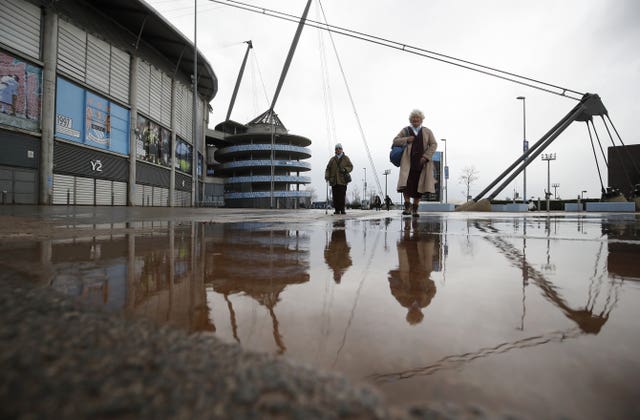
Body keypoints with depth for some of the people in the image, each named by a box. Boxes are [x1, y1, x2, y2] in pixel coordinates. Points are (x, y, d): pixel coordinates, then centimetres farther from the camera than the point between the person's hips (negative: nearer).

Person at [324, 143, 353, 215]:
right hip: (334, 181, 2)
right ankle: (337, 210, 4)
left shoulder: (346, 158, 11)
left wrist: (345, 170, -13)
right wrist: (327, 176, -3)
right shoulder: (332, 159, 16)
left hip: (342, 181, -2)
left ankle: (342, 209, -2)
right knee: (335, 196, -2)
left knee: (342, 196, -9)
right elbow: (328, 168, 13)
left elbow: (350, 167, 7)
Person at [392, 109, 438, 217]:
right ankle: (407, 207, -15)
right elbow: (395, 141, 9)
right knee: (406, 184, -19)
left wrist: (426, 156, -7)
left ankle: (415, 209, 8)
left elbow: (433, 144, 7)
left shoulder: (427, 131, 15)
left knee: (418, 186, -1)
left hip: (422, 162, 1)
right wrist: (406, 140, -8)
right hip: (408, 161, -1)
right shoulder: (405, 130, 14)